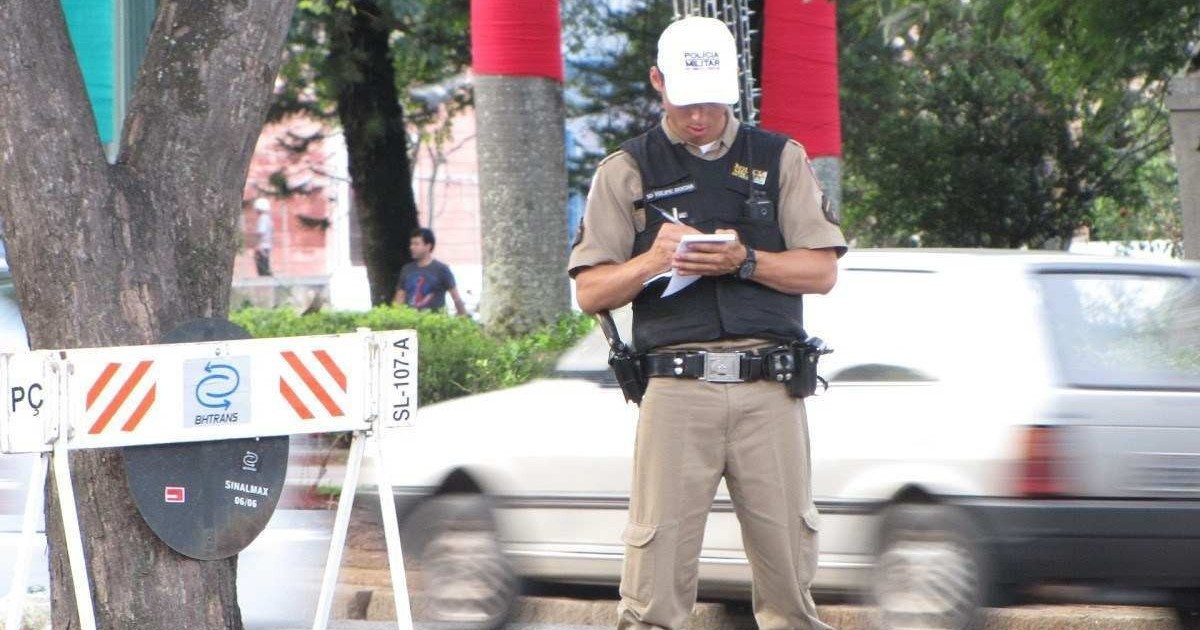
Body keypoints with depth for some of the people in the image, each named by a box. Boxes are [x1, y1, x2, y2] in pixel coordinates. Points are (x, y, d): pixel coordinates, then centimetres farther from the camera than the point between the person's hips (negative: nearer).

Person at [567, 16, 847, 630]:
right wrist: (650, 262, -12)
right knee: (657, 555, -8)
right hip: (676, 389, -1)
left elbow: (822, 271, 8)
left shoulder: (780, 159, 14)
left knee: (788, 563, 0)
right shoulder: (626, 171, 11)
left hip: (769, 392, 1)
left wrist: (743, 260, -9)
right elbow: (590, 292, 7)